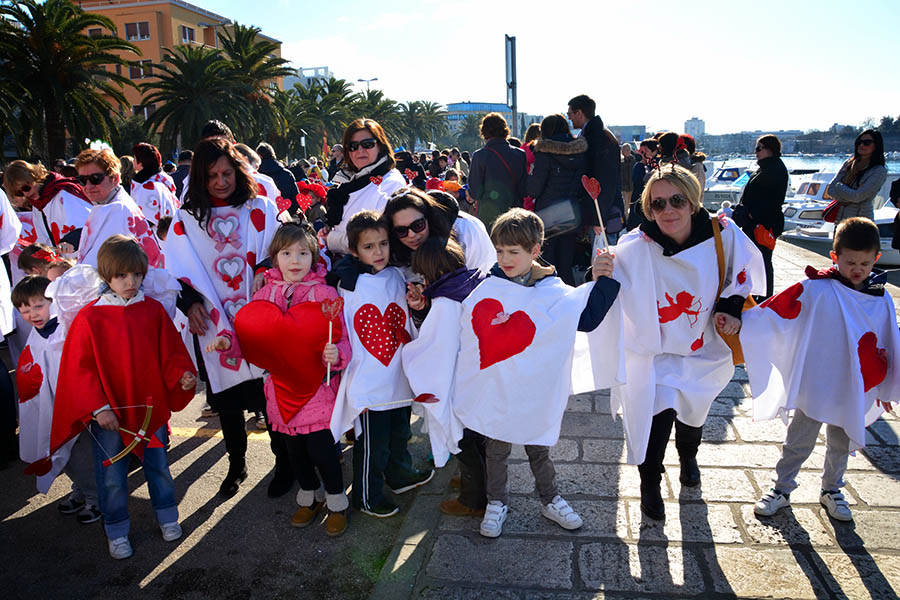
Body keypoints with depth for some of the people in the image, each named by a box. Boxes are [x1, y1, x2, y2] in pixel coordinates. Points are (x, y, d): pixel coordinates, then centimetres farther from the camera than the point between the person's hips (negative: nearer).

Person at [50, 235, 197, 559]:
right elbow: (79, 370, -9)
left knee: (158, 465, 17)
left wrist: (182, 375, -15)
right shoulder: (89, 318, -12)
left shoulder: (153, 309, -3)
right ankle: (117, 532, 32)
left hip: (150, 407, 2)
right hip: (109, 415, -2)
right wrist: (98, 408, -15)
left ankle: (167, 516, 38)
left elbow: (170, 352, 3)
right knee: (112, 476, 11)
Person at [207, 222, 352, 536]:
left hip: (317, 387, -4)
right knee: (294, 450, 16)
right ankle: (310, 496, 43)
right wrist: (227, 341, -10)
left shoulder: (325, 294, -8)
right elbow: (250, 335, 9)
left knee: (320, 449, -2)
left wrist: (336, 354, -30)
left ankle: (337, 501, 26)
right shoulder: (266, 294, 3)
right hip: (282, 387, 4)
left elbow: (341, 339, -9)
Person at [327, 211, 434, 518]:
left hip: (400, 377, 6)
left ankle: (400, 475, 48)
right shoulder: (347, 285, -12)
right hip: (369, 383, -5)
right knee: (372, 444, 6)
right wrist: (355, 389, -17)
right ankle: (366, 497, 28)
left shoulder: (397, 277, 2)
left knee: (399, 434, 24)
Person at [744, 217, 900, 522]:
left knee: (841, 445, 21)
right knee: (799, 442, 10)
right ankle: (781, 489, 28)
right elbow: (774, 309, -19)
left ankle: (832, 490, 43)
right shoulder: (816, 289, -15)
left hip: (853, 393, 4)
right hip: (814, 387, -4)